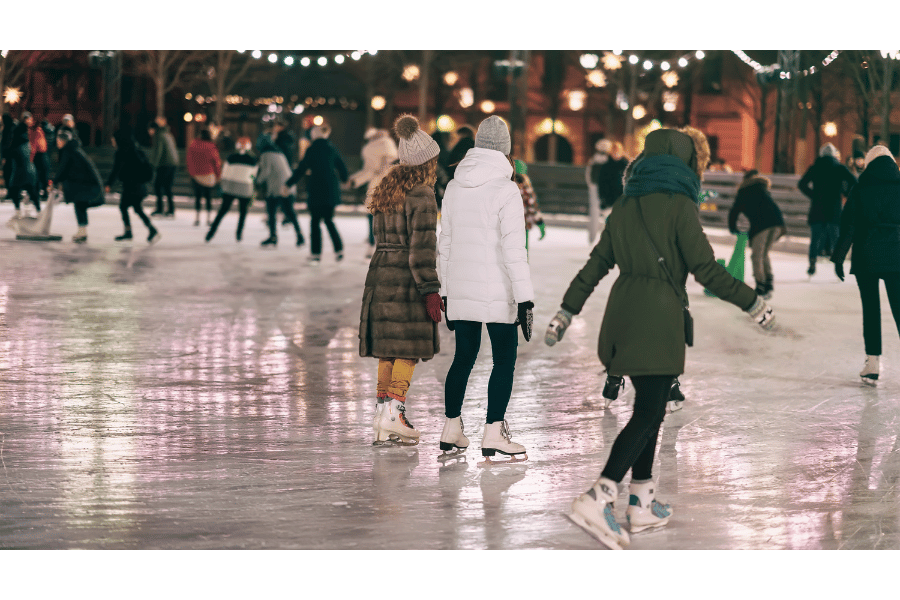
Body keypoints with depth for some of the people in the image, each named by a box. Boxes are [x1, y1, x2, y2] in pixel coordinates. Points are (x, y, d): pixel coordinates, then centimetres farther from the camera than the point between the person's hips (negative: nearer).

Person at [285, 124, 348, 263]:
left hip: (316, 189, -4)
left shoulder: (312, 150, -8)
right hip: (331, 189, 4)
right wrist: (344, 179, 35)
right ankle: (339, 250, 9)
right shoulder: (332, 149, 4)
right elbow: (342, 167, 14)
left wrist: (289, 184, 1)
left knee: (315, 221, 5)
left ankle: (316, 253, 3)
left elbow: (301, 169, -7)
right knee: (329, 220, 16)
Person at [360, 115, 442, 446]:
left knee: (388, 348, 11)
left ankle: (383, 417, 13)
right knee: (409, 349, -1)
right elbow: (421, 246, -17)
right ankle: (394, 412, -7)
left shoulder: (385, 191, 12)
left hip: (380, 275, 8)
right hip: (406, 281, -8)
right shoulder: (421, 195, -13)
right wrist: (430, 290, -14)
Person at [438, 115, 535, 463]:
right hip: (495, 292, -6)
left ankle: (451, 428, 18)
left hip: (460, 289, 6)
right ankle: (493, 434, -3)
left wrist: (446, 291, 22)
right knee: (504, 359, 1)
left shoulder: (454, 187, 9)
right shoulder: (505, 190, -11)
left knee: (464, 357, 15)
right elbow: (514, 249, -15)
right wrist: (524, 297, -13)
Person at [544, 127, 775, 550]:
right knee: (648, 413, -7)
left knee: (650, 408, 15)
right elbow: (705, 269, -10)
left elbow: (596, 264, 13)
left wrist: (566, 313, 19)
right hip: (658, 317, -7)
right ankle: (597, 499, -19)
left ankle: (642, 503, 16)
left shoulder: (626, 205, 13)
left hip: (623, 313, 7)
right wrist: (754, 305, -2)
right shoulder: (679, 204, -7)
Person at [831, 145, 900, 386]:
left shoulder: (861, 189, -1)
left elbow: (848, 227, -2)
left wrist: (839, 258, 4)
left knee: (871, 308, 7)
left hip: (866, 257, -1)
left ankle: (872, 363, 3)